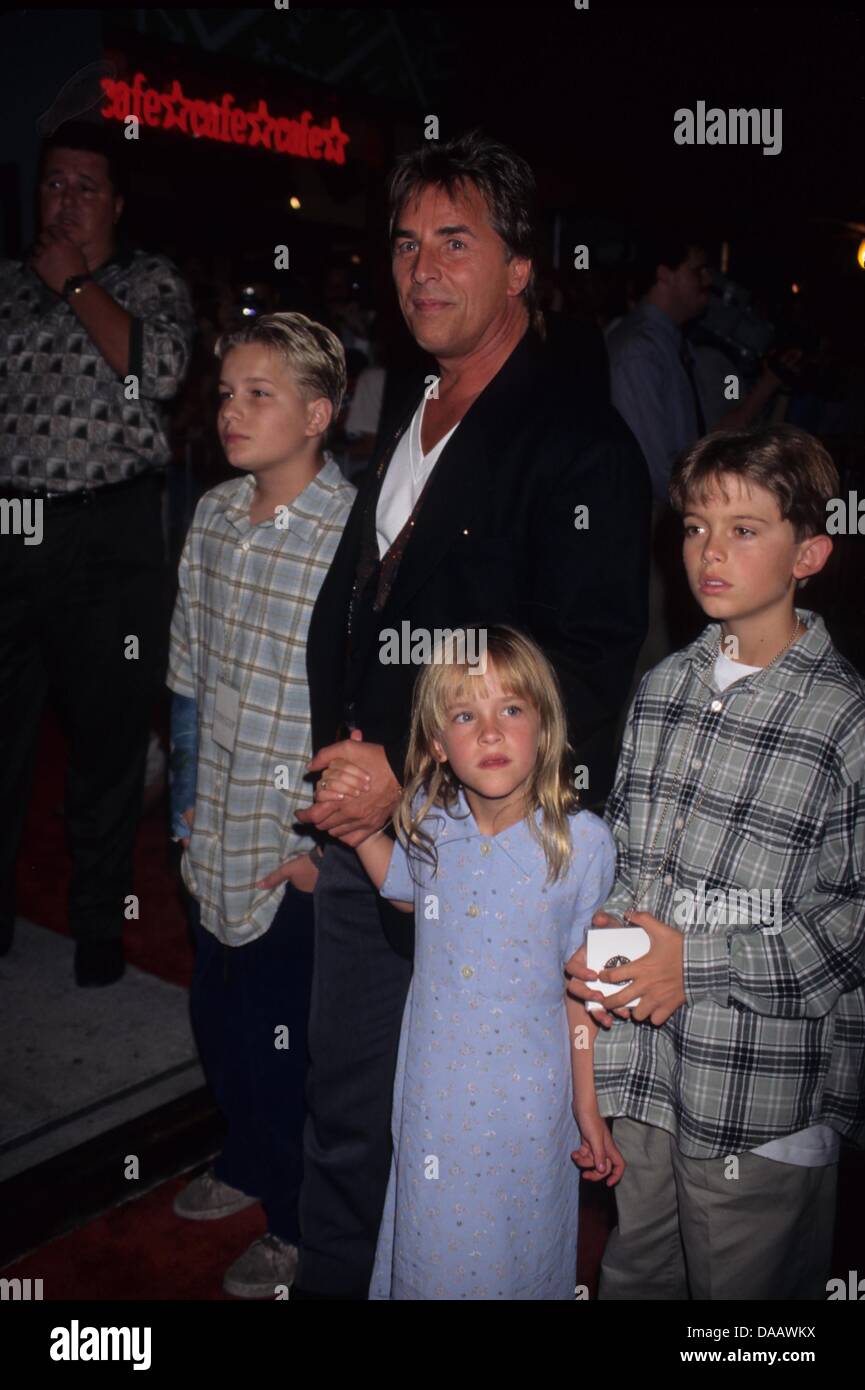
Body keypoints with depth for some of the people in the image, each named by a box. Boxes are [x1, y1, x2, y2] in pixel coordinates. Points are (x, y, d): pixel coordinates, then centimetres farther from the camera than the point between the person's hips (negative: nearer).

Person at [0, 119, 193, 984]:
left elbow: (160, 371, -11)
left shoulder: (152, 281, 8)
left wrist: (75, 283, -6)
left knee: (109, 735, 4)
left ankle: (100, 926, 20)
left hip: (111, 533, -2)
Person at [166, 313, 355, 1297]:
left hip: (301, 846, -6)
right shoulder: (212, 516, 2)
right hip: (218, 835, 6)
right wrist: (186, 797, 12)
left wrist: (326, 842, -13)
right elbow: (189, 672, 10)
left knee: (285, 1040, 9)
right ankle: (247, 1162, 48)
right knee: (216, 1014, 21)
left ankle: (299, 1224, 34)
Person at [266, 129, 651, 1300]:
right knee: (345, 1125, 20)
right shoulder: (402, 425, 13)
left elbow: (585, 671, -19)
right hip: (366, 835, 7)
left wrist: (410, 775, -19)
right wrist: (346, 759, 6)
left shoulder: (582, 443, -12)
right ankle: (331, 1285, 41)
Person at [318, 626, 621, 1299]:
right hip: (434, 1087, 3)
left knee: (516, 1250, 17)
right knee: (431, 1246, 20)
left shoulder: (581, 842, -19)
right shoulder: (429, 820, -10)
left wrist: (589, 1107, -2)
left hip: (526, 1097, -3)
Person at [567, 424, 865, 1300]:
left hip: (764, 1094, -5)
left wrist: (701, 961, -18)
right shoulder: (664, 686, 4)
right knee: (633, 1275, 23)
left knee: (740, 1286, 15)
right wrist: (599, 936, -6)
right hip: (644, 1067, 5)